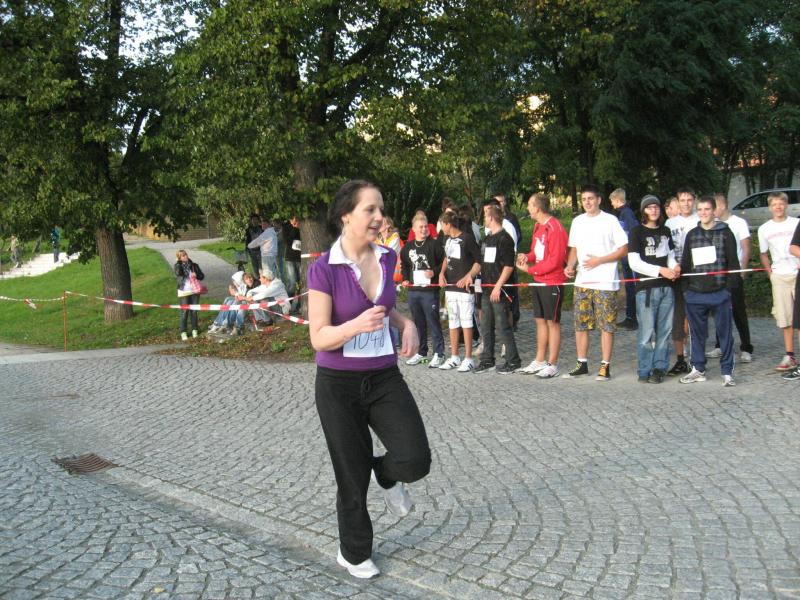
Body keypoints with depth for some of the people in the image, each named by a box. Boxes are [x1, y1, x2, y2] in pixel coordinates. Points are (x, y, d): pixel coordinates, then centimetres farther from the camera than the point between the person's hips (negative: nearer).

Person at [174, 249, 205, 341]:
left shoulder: (194, 265, 6)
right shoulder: (177, 266, 0)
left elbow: (202, 276, 9)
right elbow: (178, 273, -22)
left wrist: (196, 275, -12)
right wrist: (178, 262, -13)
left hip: (195, 291, 2)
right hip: (184, 292, -2)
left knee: (194, 311, 8)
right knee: (184, 312, -2)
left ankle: (194, 330, 19)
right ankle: (183, 332, 4)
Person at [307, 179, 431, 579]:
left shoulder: (386, 258, 0)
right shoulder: (323, 269, -16)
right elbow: (319, 337, -16)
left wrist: (406, 323, 0)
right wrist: (356, 325, -35)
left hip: (384, 378, 4)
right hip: (339, 385, -4)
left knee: (415, 461, -10)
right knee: (352, 475, 8)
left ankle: (385, 474, 27)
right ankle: (354, 553, 33)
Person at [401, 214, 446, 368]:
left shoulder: (434, 244, -5)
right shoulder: (408, 247, 12)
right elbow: (404, 264, 26)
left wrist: (434, 271, -16)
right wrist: (405, 279, 14)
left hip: (430, 290, -6)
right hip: (413, 290, 6)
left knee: (433, 322, -4)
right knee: (418, 323, 13)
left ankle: (438, 354, 2)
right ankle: (421, 353, 23)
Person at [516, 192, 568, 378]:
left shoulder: (555, 228, -17)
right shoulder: (538, 226, 10)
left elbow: (555, 260, -20)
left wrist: (530, 269, -15)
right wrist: (527, 257, -3)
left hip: (553, 282, -9)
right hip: (539, 280, 9)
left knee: (552, 322, 0)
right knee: (540, 320, 13)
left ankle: (552, 364, 8)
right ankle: (539, 361, 22)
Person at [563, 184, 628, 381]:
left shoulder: (610, 220, -4)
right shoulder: (577, 221, 11)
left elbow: (624, 249, -6)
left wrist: (599, 260, -15)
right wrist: (570, 266, 0)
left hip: (604, 282, -5)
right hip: (582, 281, 5)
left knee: (606, 326, -2)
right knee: (580, 324, 8)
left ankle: (605, 366, 4)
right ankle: (582, 364, 18)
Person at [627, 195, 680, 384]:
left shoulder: (665, 231, 16)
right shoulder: (637, 232, -1)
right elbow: (634, 263, -8)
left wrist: (675, 267, 1)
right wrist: (661, 270, -15)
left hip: (666, 287, 5)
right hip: (647, 288, -5)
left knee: (664, 330, 5)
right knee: (647, 332, -6)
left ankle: (660, 368, 15)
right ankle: (645, 371, 2)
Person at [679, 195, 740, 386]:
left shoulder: (725, 232, 2)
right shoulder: (691, 235, 12)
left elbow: (733, 262, -1)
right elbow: (685, 263, 13)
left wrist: (729, 287, -9)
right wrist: (686, 288, 4)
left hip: (719, 293, -3)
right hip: (695, 294, 3)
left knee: (725, 333, 2)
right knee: (697, 333, 10)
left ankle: (727, 371, 9)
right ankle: (698, 369, 20)